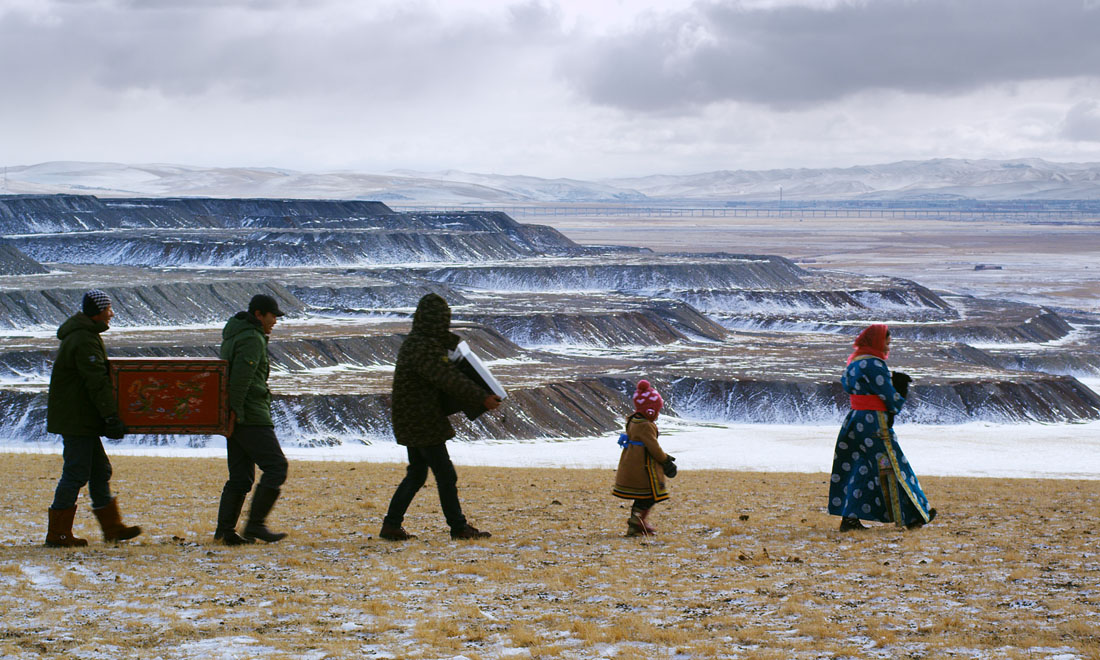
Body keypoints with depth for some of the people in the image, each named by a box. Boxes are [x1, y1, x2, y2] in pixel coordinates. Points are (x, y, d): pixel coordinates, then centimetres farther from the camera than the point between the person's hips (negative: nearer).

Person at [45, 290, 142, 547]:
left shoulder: (86, 335, 16)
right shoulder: (84, 341, -18)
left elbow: (98, 378, 24)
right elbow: (98, 383, -24)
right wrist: (111, 418, -26)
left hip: (83, 418, 11)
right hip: (75, 419, -11)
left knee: (100, 470, 13)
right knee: (77, 473, -7)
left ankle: (112, 527, 18)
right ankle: (58, 534, -3)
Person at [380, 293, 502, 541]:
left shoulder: (413, 343, 12)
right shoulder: (423, 348, -21)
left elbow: (444, 376, 21)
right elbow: (449, 379, -26)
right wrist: (482, 398, -25)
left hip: (411, 420, 10)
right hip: (422, 422, -10)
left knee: (416, 473, 16)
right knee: (445, 474, -2)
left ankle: (391, 525, 16)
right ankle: (458, 527, 5)